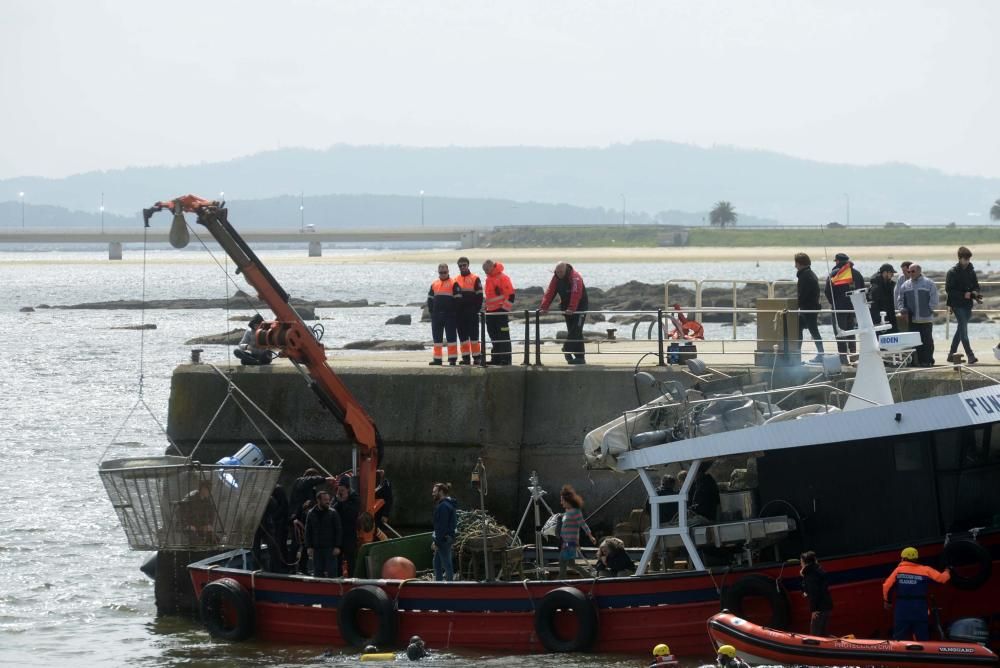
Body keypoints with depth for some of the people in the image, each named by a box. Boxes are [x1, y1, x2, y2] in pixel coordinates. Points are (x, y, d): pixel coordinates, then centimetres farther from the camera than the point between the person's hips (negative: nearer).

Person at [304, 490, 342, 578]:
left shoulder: (333, 513, -1)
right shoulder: (311, 514, 5)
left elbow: (338, 531, -2)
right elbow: (308, 532, 8)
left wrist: (337, 547, -9)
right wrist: (308, 547, 0)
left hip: (330, 548, -3)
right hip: (316, 548, 3)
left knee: (332, 573, -5)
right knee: (317, 573, 7)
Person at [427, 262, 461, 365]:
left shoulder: (453, 284, -3)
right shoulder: (434, 284, 13)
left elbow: (458, 299, -6)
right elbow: (430, 299, 18)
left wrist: (455, 313, -9)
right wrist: (432, 312, 9)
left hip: (450, 315, -5)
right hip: (436, 316, 5)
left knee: (451, 337, -2)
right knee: (437, 337, 7)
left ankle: (453, 358, 1)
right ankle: (437, 359, 12)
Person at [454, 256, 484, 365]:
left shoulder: (475, 279, 0)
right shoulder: (456, 280, 13)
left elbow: (479, 296, -2)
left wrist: (476, 309, -9)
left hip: (471, 313, -5)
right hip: (459, 313, 5)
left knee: (474, 335, -5)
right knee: (462, 336, 5)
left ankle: (476, 357, -3)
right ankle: (466, 357, 9)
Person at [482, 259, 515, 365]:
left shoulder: (502, 278, -13)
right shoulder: (489, 279, 16)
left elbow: (510, 294, -16)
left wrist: (505, 308, -17)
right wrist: (486, 306, 24)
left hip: (500, 312, -9)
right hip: (491, 312, 9)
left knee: (503, 336, -6)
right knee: (494, 336, 12)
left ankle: (506, 359, -5)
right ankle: (496, 358, 18)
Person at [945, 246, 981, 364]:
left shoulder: (971, 271, 9)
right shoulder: (952, 272, -7)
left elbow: (976, 286, 17)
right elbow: (949, 290, -10)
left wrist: (975, 293, -6)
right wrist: (964, 295, -19)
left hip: (968, 305, 6)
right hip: (958, 305, -6)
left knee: (961, 329, 11)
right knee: (963, 329, -12)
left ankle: (952, 354, 21)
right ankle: (970, 356, -18)